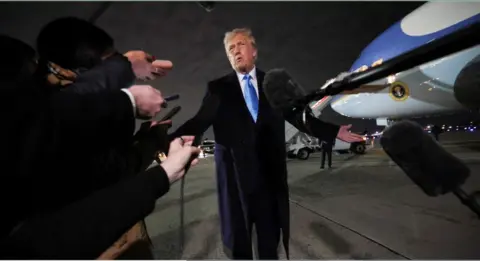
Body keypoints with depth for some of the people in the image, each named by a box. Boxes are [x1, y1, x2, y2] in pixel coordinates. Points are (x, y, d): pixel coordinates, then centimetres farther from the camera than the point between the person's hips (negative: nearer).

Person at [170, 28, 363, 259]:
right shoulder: (218, 88, 3)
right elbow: (198, 122, -7)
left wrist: (335, 131, -2)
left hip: (270, 173, 1)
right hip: (235, 174, 0)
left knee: (270, 240, 19)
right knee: (237, 241, 18)